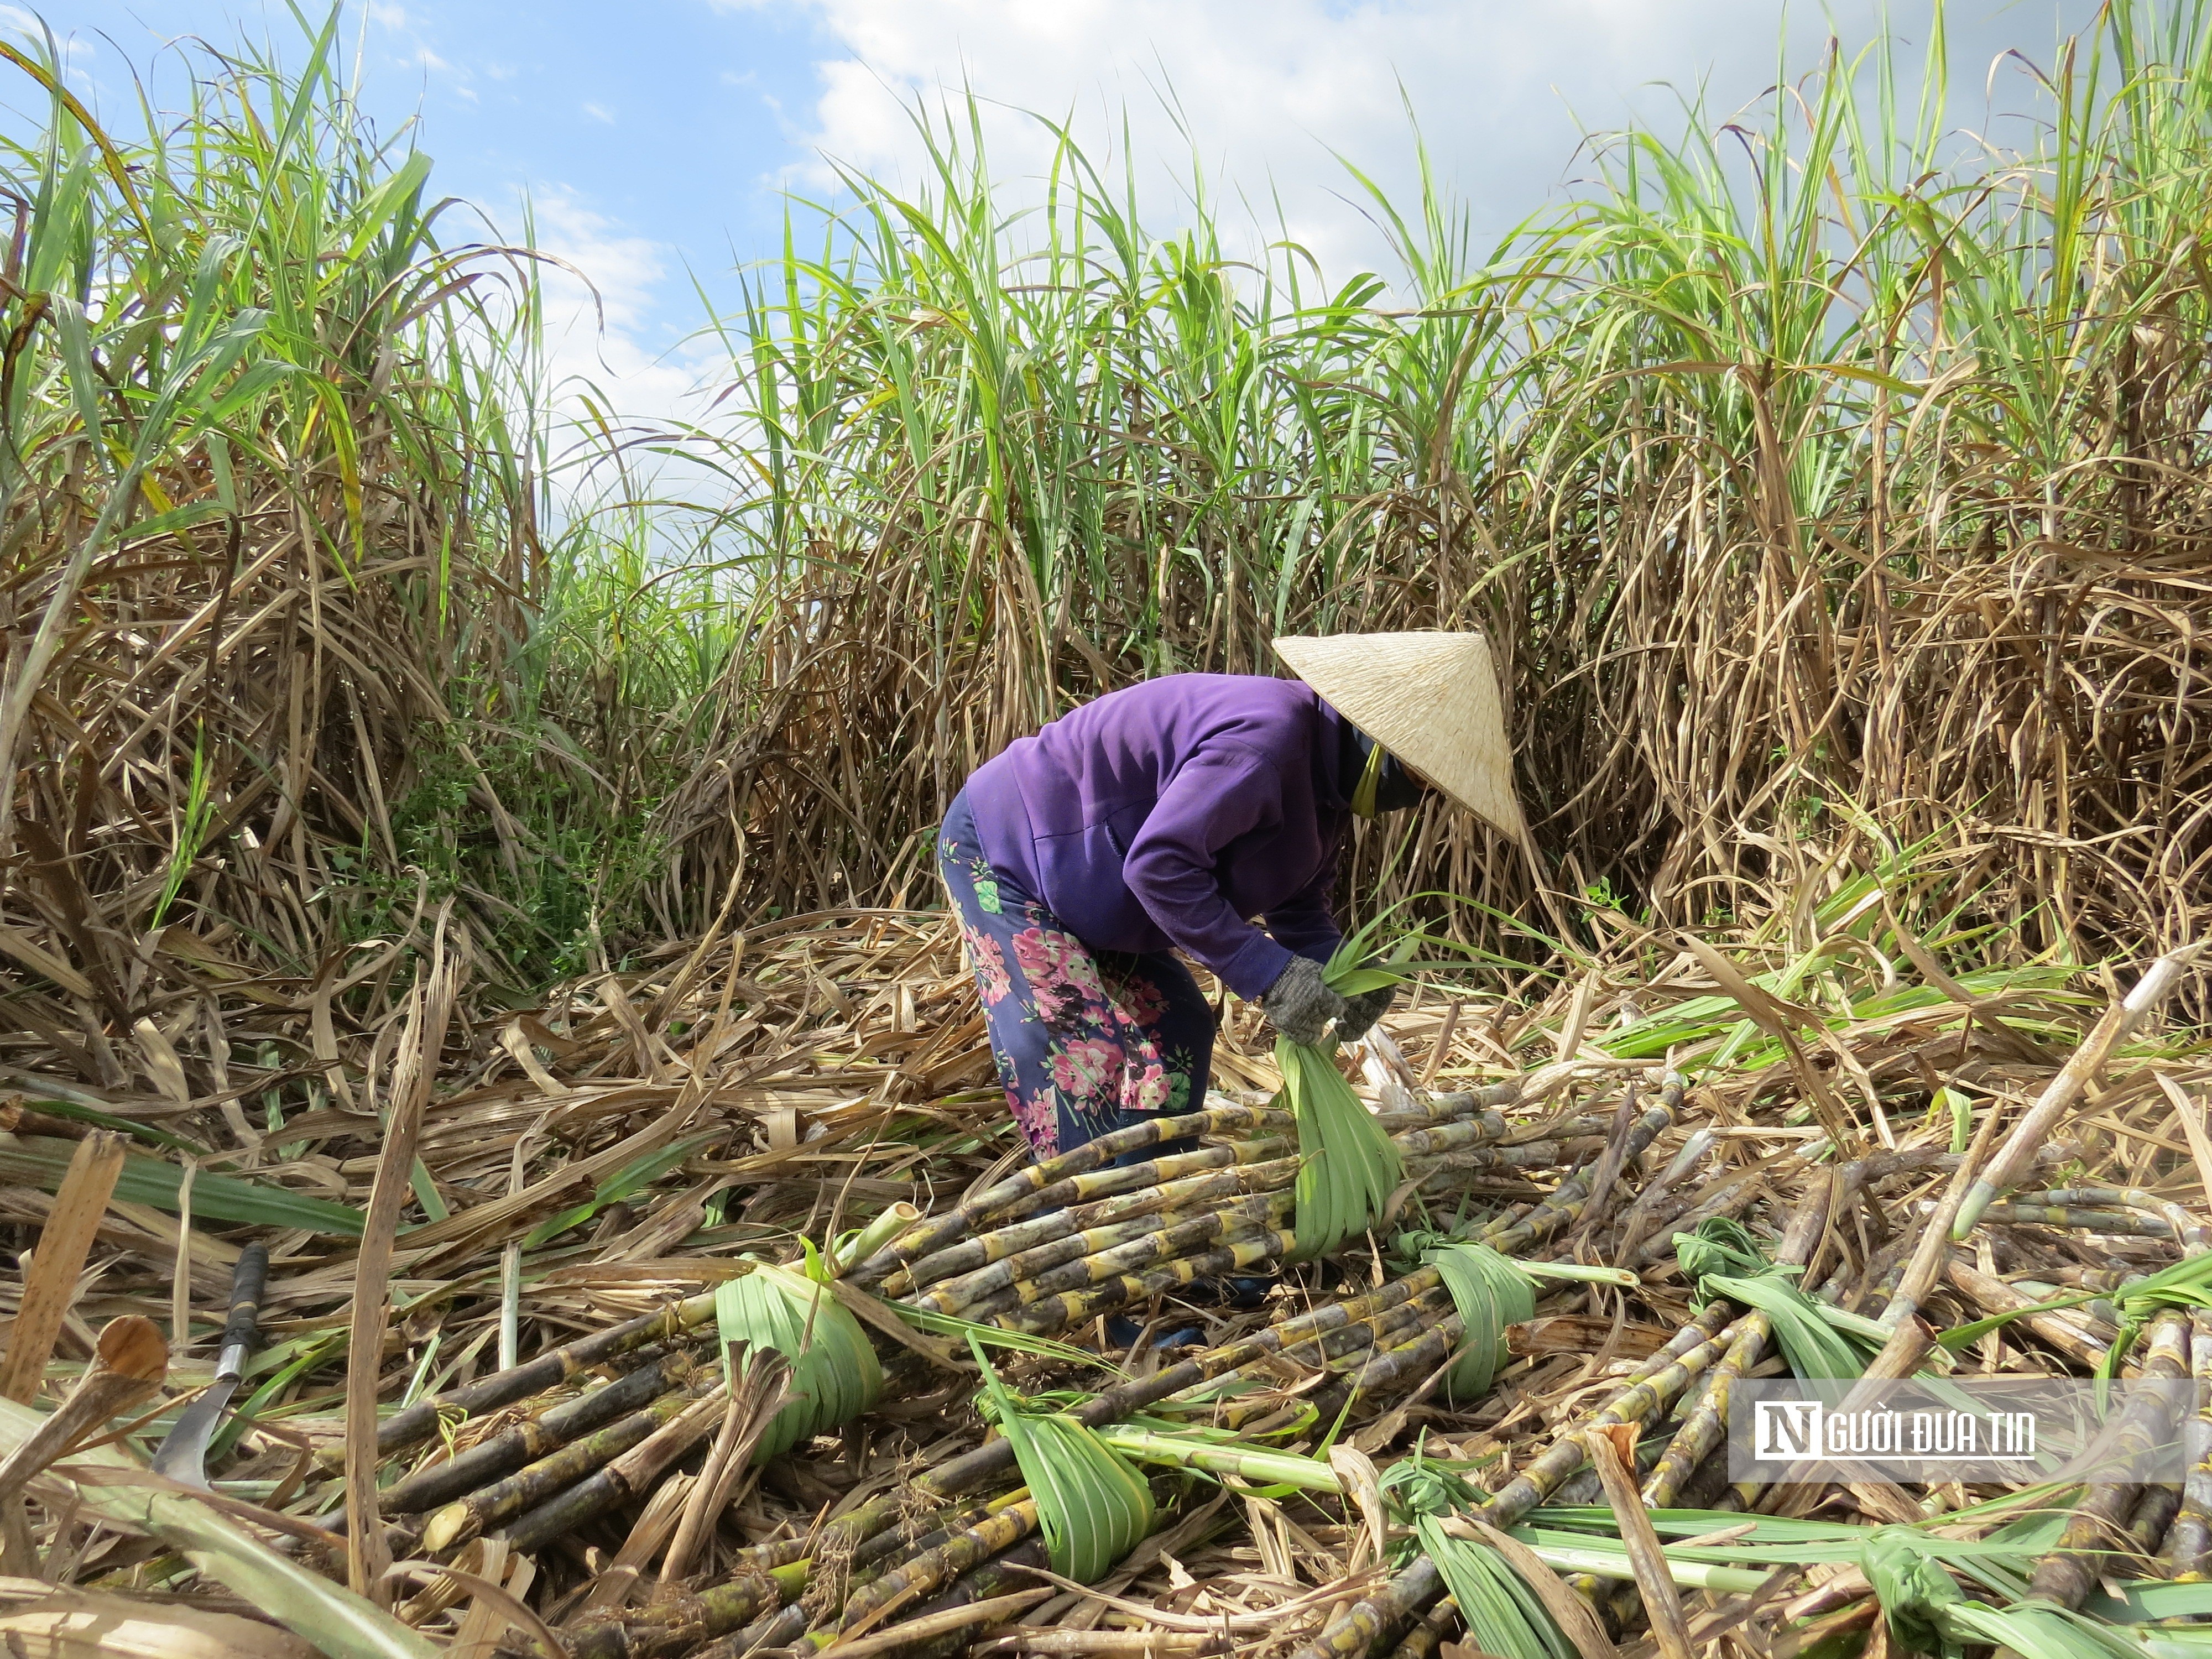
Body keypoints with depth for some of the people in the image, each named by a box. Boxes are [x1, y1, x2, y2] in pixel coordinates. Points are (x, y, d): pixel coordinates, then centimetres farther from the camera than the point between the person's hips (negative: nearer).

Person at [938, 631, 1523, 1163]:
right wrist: (1266, 975, -32)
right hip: (1002, 850, -10)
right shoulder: (1266, 738, -31)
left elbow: (1299, 909, 7)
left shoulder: (1324, 777, 2)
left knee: (1176, 1028, 9)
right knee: (1081, 1056, -15)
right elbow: (1160, 863, -35)